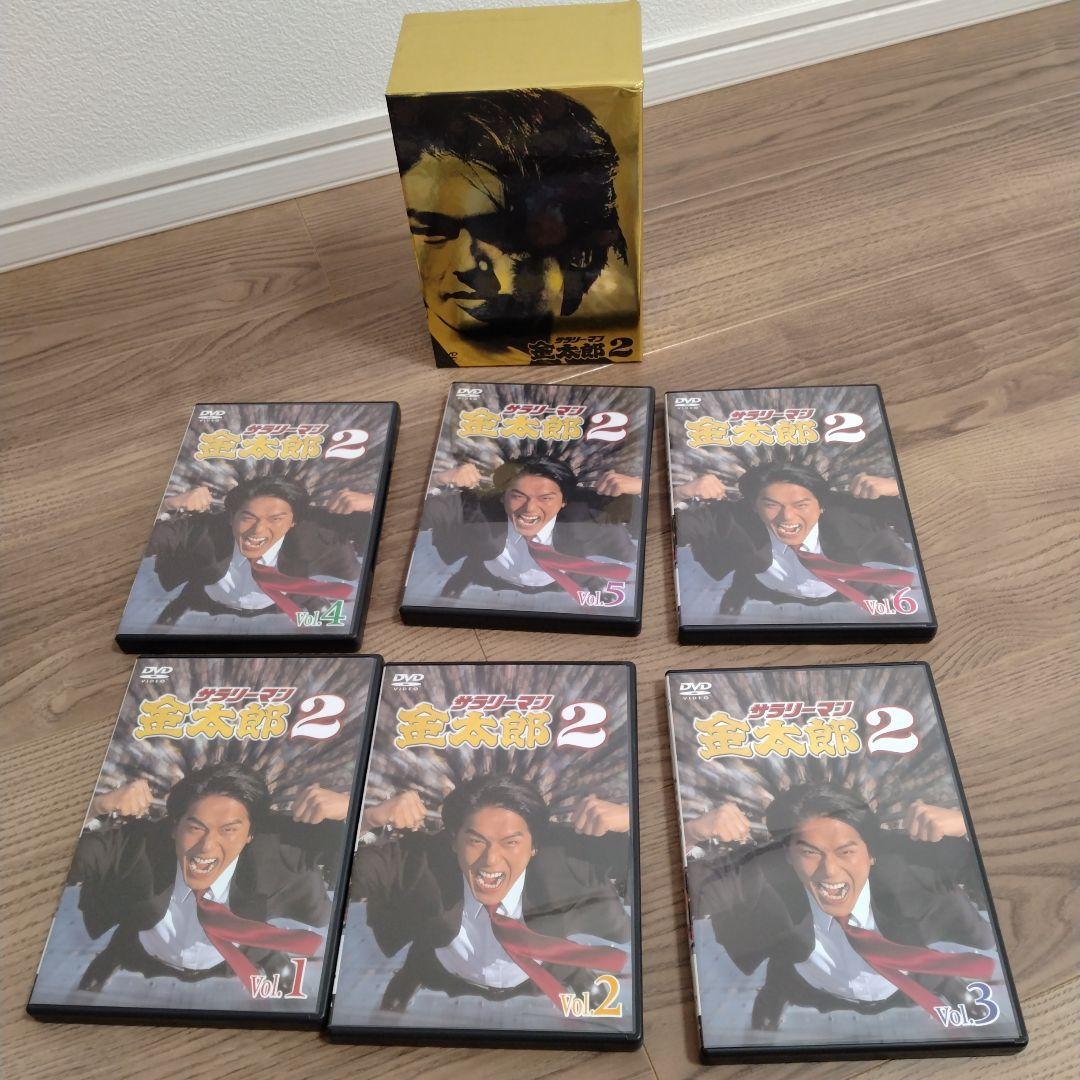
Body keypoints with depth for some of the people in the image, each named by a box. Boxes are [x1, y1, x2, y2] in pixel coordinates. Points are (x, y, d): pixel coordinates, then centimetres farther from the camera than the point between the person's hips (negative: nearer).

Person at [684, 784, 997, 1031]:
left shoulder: (903, 860, -40)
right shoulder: (766, 876, -39)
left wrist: (961, 824, -52)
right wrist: (691, 833, -54)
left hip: (911, 989, 1)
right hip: (812, 995, 0)